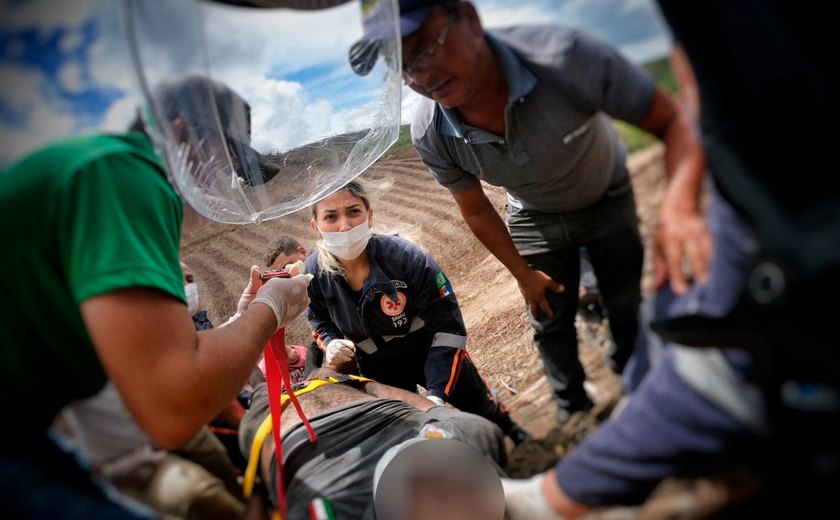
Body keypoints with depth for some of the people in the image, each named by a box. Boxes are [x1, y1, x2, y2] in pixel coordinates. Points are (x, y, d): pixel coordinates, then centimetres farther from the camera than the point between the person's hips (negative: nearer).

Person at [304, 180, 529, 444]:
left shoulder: (405, 256, -33)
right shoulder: (313, 273, -22)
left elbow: (448, 327, -28)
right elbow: (320, 321, 2)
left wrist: (437, 392, -34)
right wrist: (331, 343, -21)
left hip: (429, 350, -1)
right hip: (378, 369, 1)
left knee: (474, 402, 18)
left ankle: (513, 439, 51)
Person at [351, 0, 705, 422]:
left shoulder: (562, 57, -40)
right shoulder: (430, 136, -29)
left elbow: (674, 121, -33)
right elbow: (475, 209, -10)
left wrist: (681, 202, -53)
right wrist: (523, 274, -1)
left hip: (607, 199, -1)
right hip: (535, 218, 1)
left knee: (628, 306, 11)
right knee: (550, 323, 10)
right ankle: (573, 412, 36)